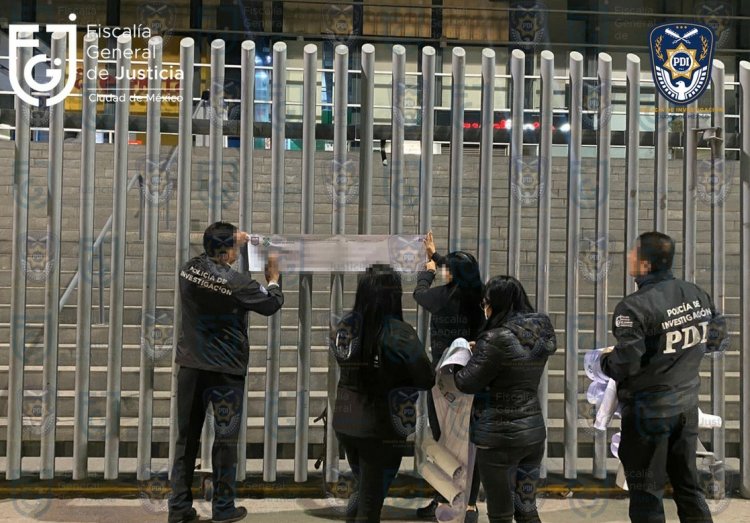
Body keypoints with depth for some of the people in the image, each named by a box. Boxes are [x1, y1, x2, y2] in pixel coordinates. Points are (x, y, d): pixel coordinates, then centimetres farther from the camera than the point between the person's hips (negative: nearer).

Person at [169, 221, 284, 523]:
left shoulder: (189, 270, -3)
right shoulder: (237, 282, -17)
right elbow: (272, 304, -2)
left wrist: (235, 243, 26)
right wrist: (273, 279, 16)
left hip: (191, 365, 5)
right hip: (225, 370, -5)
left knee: (187, 437, 11)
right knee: (225, 439, 7)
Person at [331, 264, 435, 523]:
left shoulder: (344, 327, -2)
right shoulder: (398, 332, -19)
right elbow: (426, 380, -13)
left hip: (345, 422, 6)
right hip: (380, 428, -5)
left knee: (364, 491, 26)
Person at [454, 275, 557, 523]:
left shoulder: (498, 339, -19)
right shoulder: (539, 333, 3)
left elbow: (467, 383, -13)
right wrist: (480, 351, 12)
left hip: (500, 437, -7)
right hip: (534, 432, 7)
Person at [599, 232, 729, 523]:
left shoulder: (635, 307, -21)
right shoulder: (697, 295, 0)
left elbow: (625, 366, -24)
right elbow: (719, 340, 12)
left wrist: (605, 360, -4)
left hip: (649, 411, -6)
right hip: (687, 405, 6)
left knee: (646, 493, 5)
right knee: (688, 485, 18)